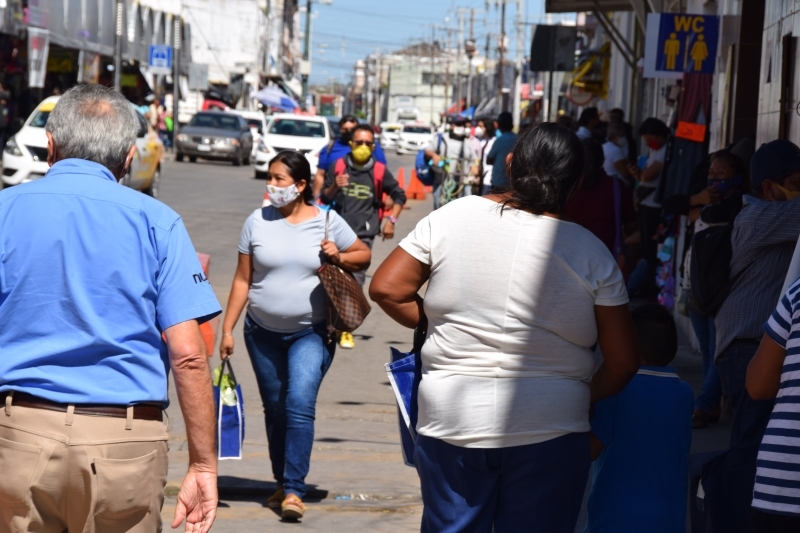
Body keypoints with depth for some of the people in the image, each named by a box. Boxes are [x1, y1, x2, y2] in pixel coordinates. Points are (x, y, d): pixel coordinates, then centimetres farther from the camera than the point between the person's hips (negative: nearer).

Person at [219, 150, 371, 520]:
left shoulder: (328, 222, -3)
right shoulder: (258, 222, 1)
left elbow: (364, 255, 9)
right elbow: (242, 280, 3)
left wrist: (339, 257, -13)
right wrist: (227, 329, 1)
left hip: (311, 333, -3)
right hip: (263, 332, 3)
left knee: (300, 405, -16)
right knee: (275, 410, 11)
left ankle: (294, 490, -16)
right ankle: (282, 483, 25)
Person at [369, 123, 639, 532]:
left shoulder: (450, 219, -2)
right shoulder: (590, 252, -4)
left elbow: (385, 289, 1)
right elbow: (622, 360, -3)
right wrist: (588, 397, 15)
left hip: (450, 424, 1)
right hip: (549, 433, -1)